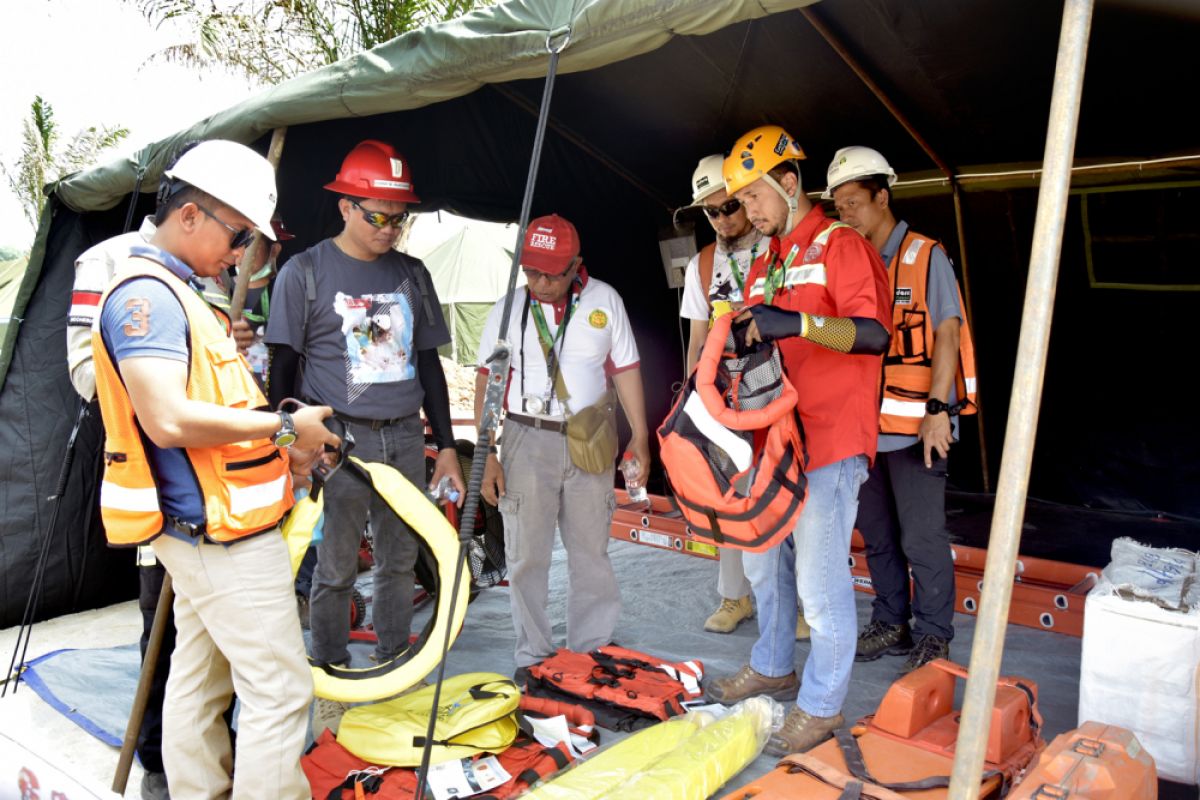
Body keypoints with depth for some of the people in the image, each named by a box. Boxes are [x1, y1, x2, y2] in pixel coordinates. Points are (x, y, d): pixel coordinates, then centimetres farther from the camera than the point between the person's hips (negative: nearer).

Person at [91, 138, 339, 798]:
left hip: (201, 527, 11)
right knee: (278, 688, -6)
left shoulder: (171, 293, 16)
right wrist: (284, 426, -18)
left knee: (200, 679, 19)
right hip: (220, 530, -11)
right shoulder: (147, 293, -16)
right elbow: (168, 420, -27)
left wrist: (277, 451, 10)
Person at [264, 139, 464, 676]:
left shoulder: (411, 274, 11)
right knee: (336, 569, 2)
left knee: (400, 562, 10)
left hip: (405, 436, 4)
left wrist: (446, 444, 11)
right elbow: (283, 367, 0)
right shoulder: (305, 271, -1)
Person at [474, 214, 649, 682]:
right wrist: (486, 454, -4)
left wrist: (640, 436, 3)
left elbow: (626, 369, 6)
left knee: (591, 550, 10)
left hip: (590, 444, 1)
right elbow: (487, 381, 1)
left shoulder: (604, 300, 2)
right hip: (527, 439, 0)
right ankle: (533, 655, 19)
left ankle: (591, 647, 25)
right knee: (526, 555, 4)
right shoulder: (509, 308, 0)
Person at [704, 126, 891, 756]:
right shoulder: (764, 264, 17)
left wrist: (797, 323, -30)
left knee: (820, 579, -4)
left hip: (830, 441, -9)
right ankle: (772, 667, 37)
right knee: (764, 560, 19)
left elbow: (875, 332, -20)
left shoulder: (839, 245, -8)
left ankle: (822, 705, 12)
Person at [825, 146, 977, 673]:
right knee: (877, 534, 14)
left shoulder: (925, 257, -5)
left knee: (922, 539, 0)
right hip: (865, 425, 6)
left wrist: (937, 410, -18)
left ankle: (933, 636, 16)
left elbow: (947, 335, -10)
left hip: (915, 426, -6)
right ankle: (890, 625, 29)